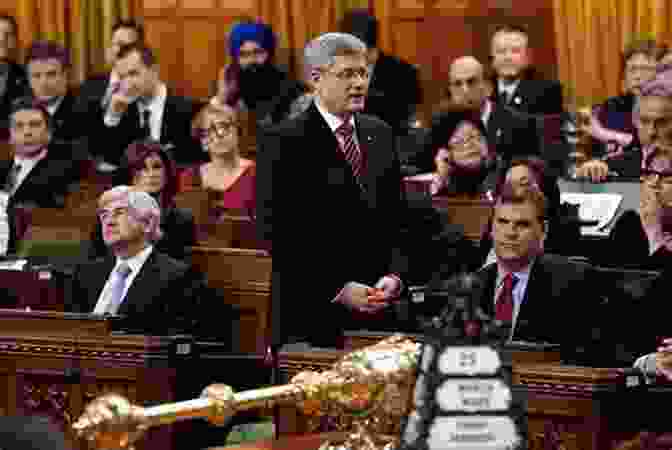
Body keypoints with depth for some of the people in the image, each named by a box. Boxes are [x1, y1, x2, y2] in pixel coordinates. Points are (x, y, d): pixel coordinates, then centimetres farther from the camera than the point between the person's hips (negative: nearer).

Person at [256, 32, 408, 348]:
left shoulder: (380, 135, 13)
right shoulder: (283, 142, -5)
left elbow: (398, 218, 16)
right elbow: (276, 233, -10)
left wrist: (394, 275, -2)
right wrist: (337, 289, -15)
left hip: (379, 310, 5)